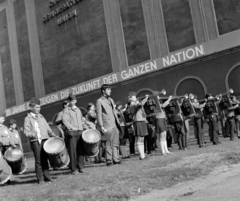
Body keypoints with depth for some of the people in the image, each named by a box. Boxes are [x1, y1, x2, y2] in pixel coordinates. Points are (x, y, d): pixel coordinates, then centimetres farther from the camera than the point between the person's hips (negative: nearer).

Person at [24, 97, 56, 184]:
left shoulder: (41, 117, 18)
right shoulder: (28, 118, 5)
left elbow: (47, 128, 18)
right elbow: (26, 131, -2)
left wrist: (52, 134, 3)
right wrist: (32, 134, -21)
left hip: (44, 139, 3)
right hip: (35, 141, -3)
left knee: (44, 159, 3)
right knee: (38, 160, -2)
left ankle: (47, 177, 9)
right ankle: (40, 178, 6)